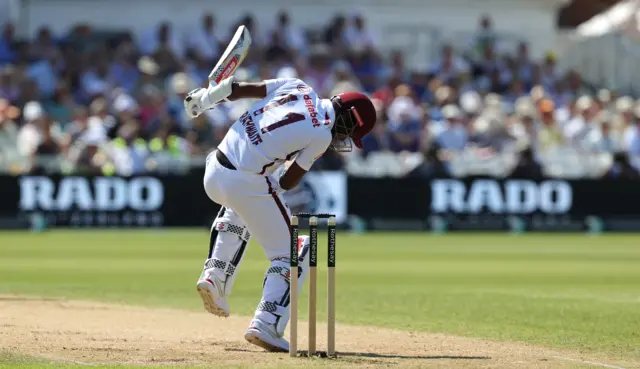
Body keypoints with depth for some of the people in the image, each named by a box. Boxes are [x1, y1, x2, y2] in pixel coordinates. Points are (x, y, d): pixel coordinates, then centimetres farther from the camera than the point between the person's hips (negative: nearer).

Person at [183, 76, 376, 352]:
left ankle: (214, 277, 29)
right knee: (292, 253, 6)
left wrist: (203, 98, 23)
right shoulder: (321, 133, -9)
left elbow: (238, 89, 10)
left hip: (213, 174, 8)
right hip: (248, 183, -8)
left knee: (238, 207, 41)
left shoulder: (298, 88, 9)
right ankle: (266, 326, -3)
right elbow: (289, 181, -2)